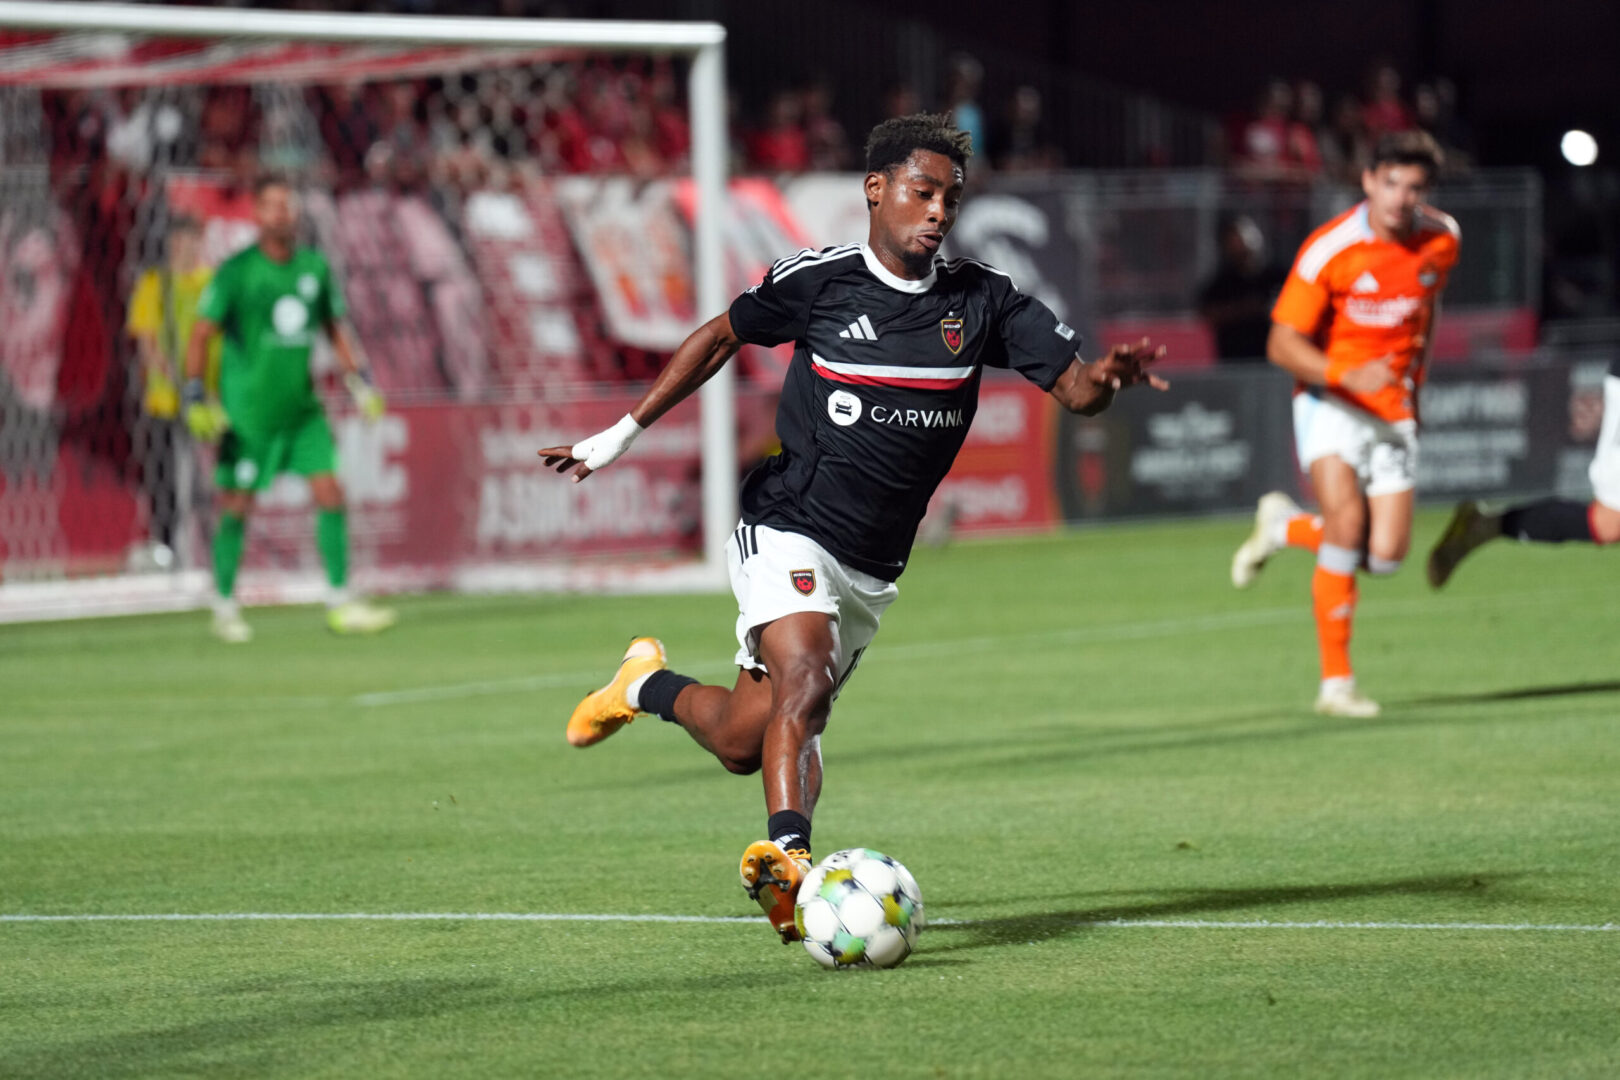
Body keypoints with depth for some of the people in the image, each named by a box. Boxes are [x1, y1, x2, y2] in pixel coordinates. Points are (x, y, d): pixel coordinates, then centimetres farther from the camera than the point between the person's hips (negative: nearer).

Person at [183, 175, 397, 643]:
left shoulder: (314, 267, 5)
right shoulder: (236, 271, -9)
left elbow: (335, 327, 17)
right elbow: (201, 334, -7)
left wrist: (360, 380, 9)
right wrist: (194, 396, -15)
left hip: (301, 407, 4)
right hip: (247, 408, -4)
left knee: (331, 494, -5)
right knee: (236, 508, 1)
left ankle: (340, 603, 1)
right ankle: (224, 608, 16)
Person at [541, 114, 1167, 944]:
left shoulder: (982, 301, -1)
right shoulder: (818, 281, -7)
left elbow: (1074, 388, -5)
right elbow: (719, 338, 7)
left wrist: (1109, 376, -30)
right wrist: (625, 431, 6)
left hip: (873, 567, 4)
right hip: (787, 532, -4)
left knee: (745, 743, 9)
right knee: (805, 677, -30)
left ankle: (649, 687, 38)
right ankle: (788, 859, -34)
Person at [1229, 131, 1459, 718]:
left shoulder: (1443, 239, 0)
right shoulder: (1329, 249, -15)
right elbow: (1282, 344, -14)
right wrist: (1348, 375, -29)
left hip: (1392, 410, 4)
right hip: (1329, 402, -4)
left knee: (1386, 555, -7)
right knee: (1348, 521, -24)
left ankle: (1285, 525, 23)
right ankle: (1336, 682, -15)